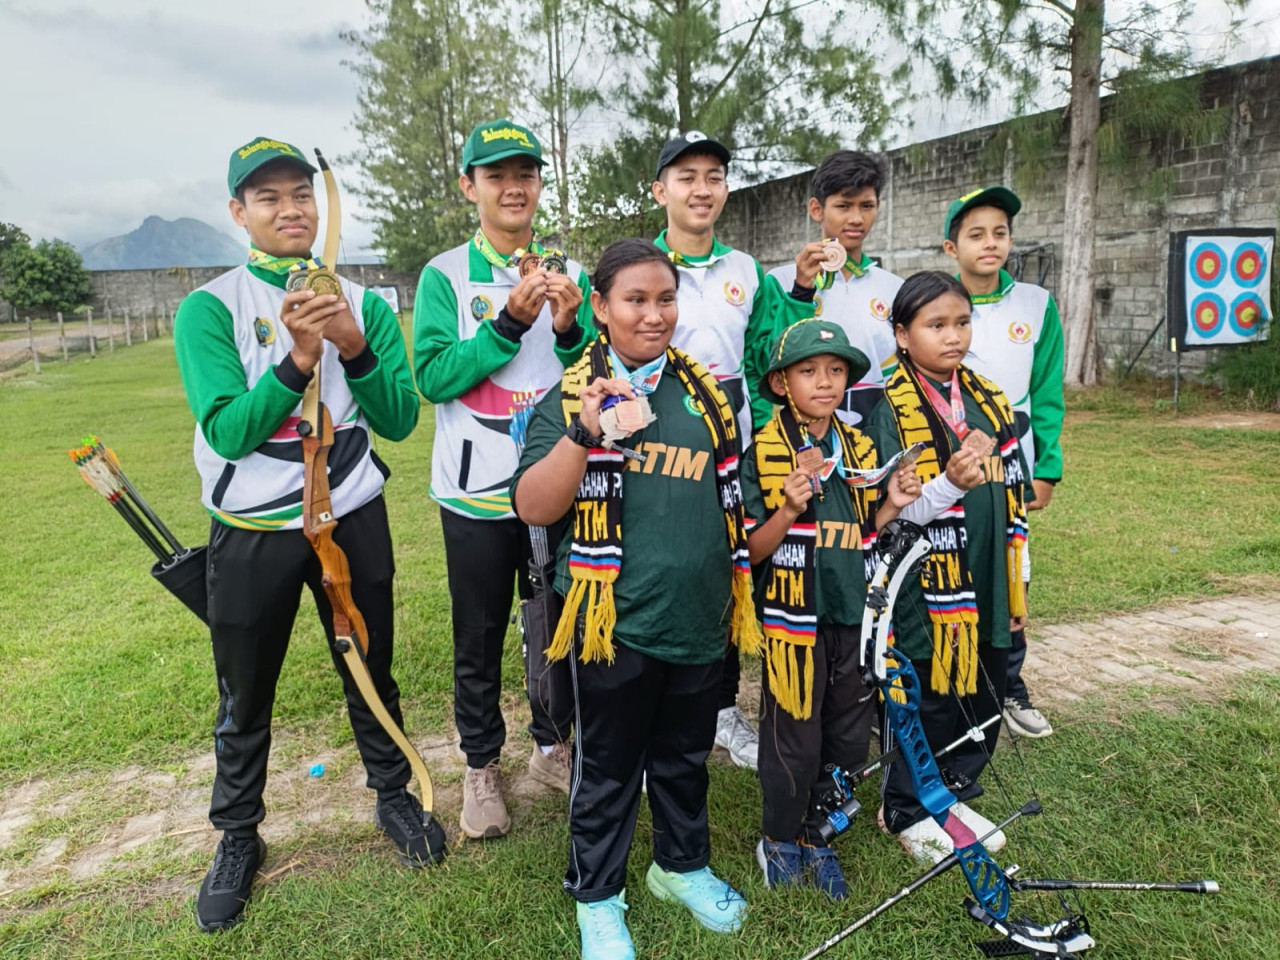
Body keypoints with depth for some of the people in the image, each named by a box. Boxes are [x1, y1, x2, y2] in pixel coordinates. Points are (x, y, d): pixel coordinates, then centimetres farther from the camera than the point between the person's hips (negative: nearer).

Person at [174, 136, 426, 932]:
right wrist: (297, 361, -30)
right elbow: (227, 431, -17)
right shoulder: (209, 308, -7)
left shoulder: (364, 304, 0)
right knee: (245, 700, 14)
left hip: (355, 521, 2)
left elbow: (401, 420, -7)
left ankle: (393, 795, 39)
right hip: (251, 533, -1)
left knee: (372, 675, 17)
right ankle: (238, 837, 36)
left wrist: (355, 350, -23)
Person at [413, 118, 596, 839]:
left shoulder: (569, 273, 5)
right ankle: (482, 767, 29)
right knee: (480, 637, 10)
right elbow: (435, 377, -13)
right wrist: (512, 320, -22)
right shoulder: (445, 276, -2)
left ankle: (553, 746, 36)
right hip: (478, 490, -2)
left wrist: (568, 327, -17)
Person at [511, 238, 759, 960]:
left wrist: (740, 594, 15)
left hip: (700, 621, 4)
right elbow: (534, 508, -15)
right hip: (616, 624, -4)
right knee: (609, 770, 13)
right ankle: (597, 895, 35)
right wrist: (584, 433, -29)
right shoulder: (571, 398, -6)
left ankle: (683, 865, 46)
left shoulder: (707, 392, 7)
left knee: (686, 758, 22)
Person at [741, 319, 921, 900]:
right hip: (795, 619, -5)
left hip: (853, 615, 6)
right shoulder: (764, 454, -9)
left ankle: (815, 837, 34)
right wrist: (790, 509, -26)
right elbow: (753, 551, -10)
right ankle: (779, 840, 29)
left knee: (848, 737, 14)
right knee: (794, 738, 5)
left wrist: (892, 507, -3)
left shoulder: (859, 449, 8)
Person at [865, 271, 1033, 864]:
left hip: (988, 585, 6)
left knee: (984, 696, 15)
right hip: (928, 587, -6)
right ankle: (906, 811, 27)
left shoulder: (988, 401, 9)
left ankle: (954, 793, 38)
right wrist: (951, 485, -31)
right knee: (929, 699, 5)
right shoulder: (891, 410, -11)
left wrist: (1017, 584, 13)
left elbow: (1013, 499, 13)